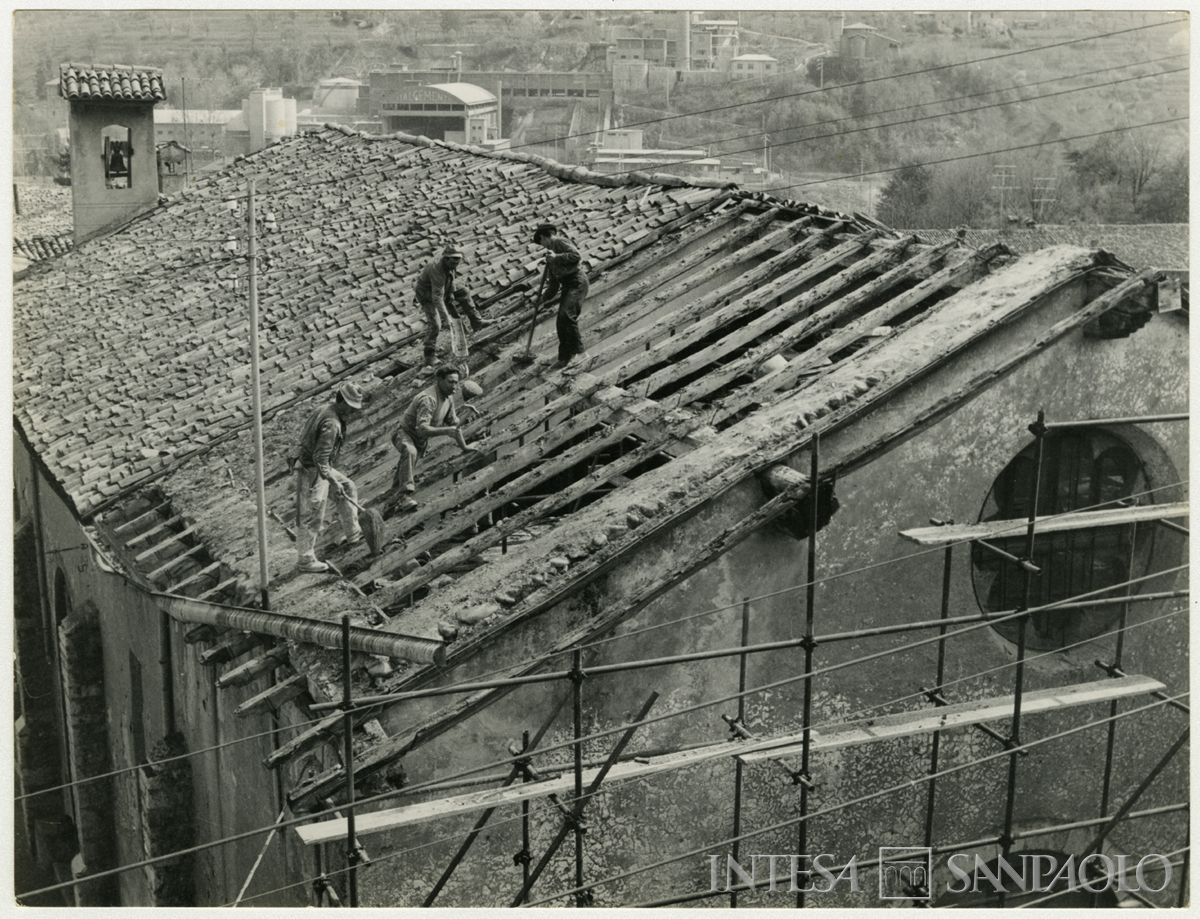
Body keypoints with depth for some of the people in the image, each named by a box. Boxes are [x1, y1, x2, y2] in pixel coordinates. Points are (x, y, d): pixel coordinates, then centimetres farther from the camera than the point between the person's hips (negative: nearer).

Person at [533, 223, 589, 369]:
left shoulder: (559, 242, -2)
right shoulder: (550, 255, 24)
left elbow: (575, 255, -19)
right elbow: (553, 282, 26)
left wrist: (556, 257, -16)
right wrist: (544, 299, 19)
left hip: (577, 282, -9)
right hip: (567, 286, 9)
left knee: (567, 315, -25)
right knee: (561, 323, 4)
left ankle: (579, 350, -23)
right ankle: (565, 358, 8)